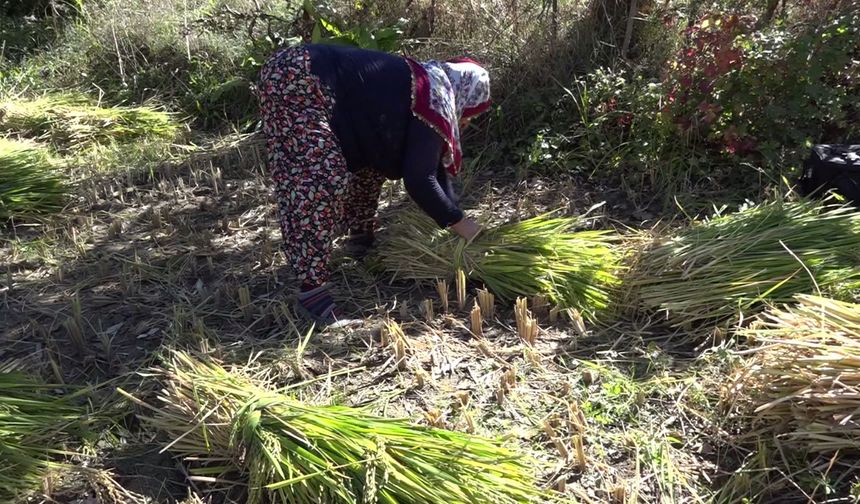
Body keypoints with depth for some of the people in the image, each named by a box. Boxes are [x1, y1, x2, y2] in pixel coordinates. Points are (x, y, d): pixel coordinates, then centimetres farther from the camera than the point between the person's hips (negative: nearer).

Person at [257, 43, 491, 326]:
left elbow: (433, 165, 23)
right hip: (293, 80, -10)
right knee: (320, 179, -18)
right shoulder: (435, 102, -12)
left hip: (309, 80, 10)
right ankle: (311, 288, -16)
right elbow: (419, 179, -15)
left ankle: (360, 237, 31)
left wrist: (451, 214, 23)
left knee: (369, 157, 17)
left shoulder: (426, 85, 17)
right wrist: (459, 223, -4)